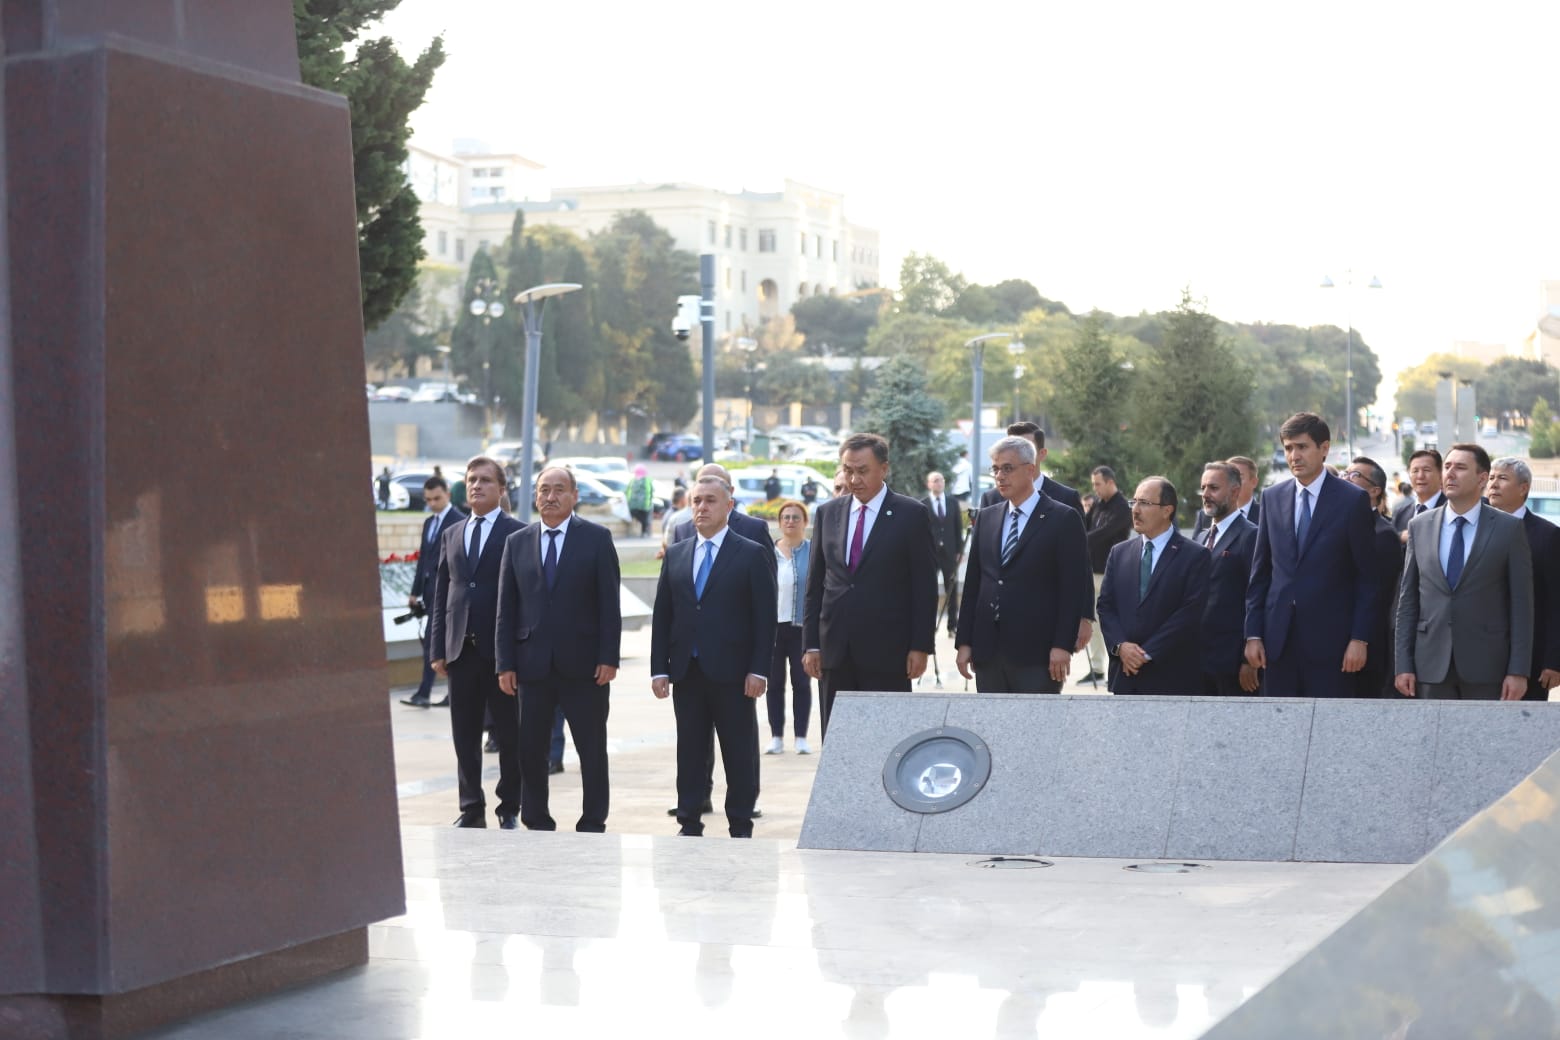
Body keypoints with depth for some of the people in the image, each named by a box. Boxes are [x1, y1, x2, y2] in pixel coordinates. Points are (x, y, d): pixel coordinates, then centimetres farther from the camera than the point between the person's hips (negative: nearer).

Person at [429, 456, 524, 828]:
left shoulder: (517, 533, -2)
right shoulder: (452, 535, 14)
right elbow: (441, 594, 14)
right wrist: (438, 648, 7)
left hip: (501, 649, -5)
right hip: (461, 648, 5)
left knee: (509, 735, 4)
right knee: (464, 736, 7)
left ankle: (509, 808, 13)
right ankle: (471, 808, 14)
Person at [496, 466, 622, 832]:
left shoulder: (597, 539, 1)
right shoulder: (517, 542, 9)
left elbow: (609, 603, -2)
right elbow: (506, 608, 7)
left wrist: (608, 657, -9)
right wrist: (506, 664, 1)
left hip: (583, 665, -2)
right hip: (532, 664, 2)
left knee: (592, 750, 4)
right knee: (531, 749, 5)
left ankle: (592, 825, 12)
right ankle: (537, 824, 16)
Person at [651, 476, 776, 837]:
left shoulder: (752, 554, 0)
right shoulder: (675, 555, 12)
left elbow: (764, 617, -4)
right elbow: (662, 615, 11)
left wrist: (759, 670, -11)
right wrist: (659, 668, 3)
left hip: (731, 672, -4)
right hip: (686, 672, 4)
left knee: (739, 754, 2)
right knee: (689, 752, 7)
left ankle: (740, 827, 8)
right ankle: (689, 824, 13)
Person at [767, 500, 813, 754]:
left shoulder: (815, 552, 1)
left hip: (802, 627, -2)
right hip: (772, 626, 2)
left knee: (802, 682, 2)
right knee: (774, 683, 5)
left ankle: (801, 737, 7)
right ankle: (776, 737, 10)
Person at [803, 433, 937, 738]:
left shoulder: (911, 515, -1)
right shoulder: (827, 513, 11)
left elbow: (925, 586, -2)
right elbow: (815, 584, 12)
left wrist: (921, 647, -8)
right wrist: (812, 644, 6)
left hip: (887, 653, -4)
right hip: (836, 651, 4)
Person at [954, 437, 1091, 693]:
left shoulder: (1064, 520, -2)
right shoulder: (985, 518, 15)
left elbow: (1073, 589, -6)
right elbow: (973, 584, 14)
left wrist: (1063, 645, -13)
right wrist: (964, 642, 8)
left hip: (1036, 653, -5)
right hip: (988, 652, 5)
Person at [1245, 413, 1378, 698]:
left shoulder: (1353, 500, -1)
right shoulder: (1272, 498, 11)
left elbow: (1367, 577, -2)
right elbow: (1260, 573, 12)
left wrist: (1360, 638, -8)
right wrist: (1253, 634, 5)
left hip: (1330, 638, -4)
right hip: (1279, 639, 4)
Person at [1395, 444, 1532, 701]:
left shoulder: (1509, 528, 0)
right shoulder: (1419, 526, 8)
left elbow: (1521, 603, -1)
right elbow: (1408, 600, 8)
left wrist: (1518, 671, -7)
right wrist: (1404, 665, 2)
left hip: (1486, 667, -2)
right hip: (1431, 666, 2)